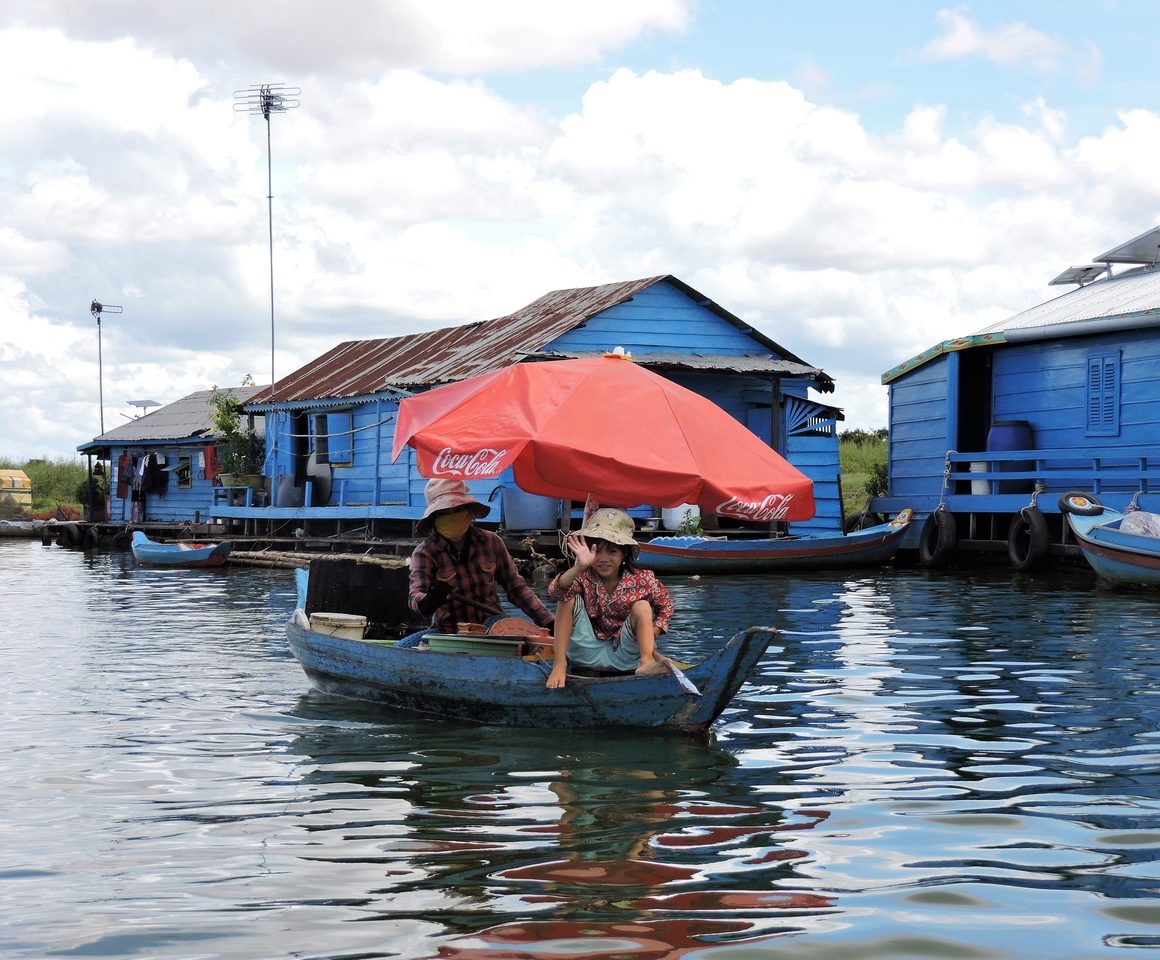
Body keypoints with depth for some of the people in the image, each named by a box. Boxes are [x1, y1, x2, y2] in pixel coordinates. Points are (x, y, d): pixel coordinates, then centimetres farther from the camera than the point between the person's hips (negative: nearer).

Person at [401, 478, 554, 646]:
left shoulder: (490, 542, 2)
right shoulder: (425, 552, -6)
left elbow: (517, 588, 8)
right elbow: (415, 595, -22)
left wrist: (548, 621, -2)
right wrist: (427, 602, -47)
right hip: (447, 630, 0)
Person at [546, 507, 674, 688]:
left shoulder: (641, 579, -8)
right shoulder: (583, 577, -12)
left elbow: (665, 605, 6)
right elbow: (555, 592, -33)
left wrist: (650, 636, -10)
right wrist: (579, 567, -52)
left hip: (624, 658, 0)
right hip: (588, 657, 0)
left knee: (642, 606, -19)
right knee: (570, 598, -18)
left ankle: (646, 662, -39)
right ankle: (559, 665, -25)